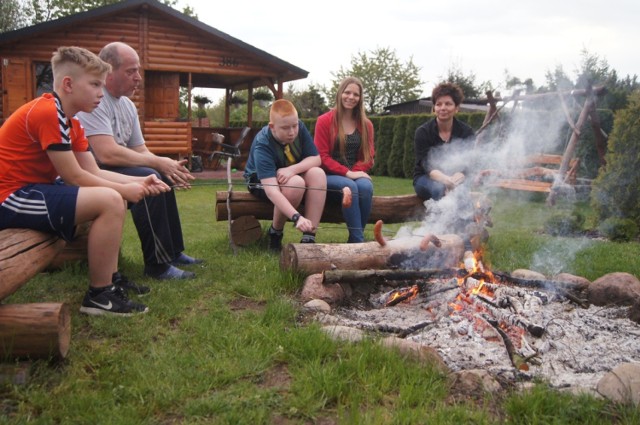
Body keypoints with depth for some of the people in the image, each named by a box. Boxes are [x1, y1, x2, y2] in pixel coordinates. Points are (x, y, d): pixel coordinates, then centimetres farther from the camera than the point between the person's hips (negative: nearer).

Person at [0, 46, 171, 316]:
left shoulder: (69, 120, 11)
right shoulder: (48, 112, -19)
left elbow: (94, 173, 7)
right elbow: (74, 177, -20)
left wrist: (138, 182, -5)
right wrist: (124, 190, -11)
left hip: (32, 190, 11)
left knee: (115, 199, 13)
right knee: (110, 201, -25)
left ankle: (111, 279, 12)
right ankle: (99, 295, -12)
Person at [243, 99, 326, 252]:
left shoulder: (300, 128, -18)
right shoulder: (262, 146, -32)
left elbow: (315, 158, -13)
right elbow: (271, 189, -42)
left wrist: (293, 169, -34)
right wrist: (296, 217, -54)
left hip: (291, 175, 5)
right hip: (261, 180, -5)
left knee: (317, 173, -27)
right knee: (295, 183, -37)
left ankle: (308, 238, -29)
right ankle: (275, 234, -13)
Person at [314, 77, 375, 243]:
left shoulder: (366, 125, 11)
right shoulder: (324, 121, 0)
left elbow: (368, 156, 11)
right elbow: (322, 156, -5)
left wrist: (356, 172, -11)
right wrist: (347, 173, -16)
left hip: (356, 176, 3)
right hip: (330, 176, -3)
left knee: (365, 186, -32)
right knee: (350, 187, -35)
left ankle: (354, 240, -21)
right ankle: (358, 241, -31)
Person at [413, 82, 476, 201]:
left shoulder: (466, 132, -3)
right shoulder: (422, 132, -8)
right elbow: (427, 165, -19)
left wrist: (454, 181, -37)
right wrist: (445, 180, -42)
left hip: (456, 180, 1)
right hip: (426, 179, -1)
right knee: (441, 189, -35)